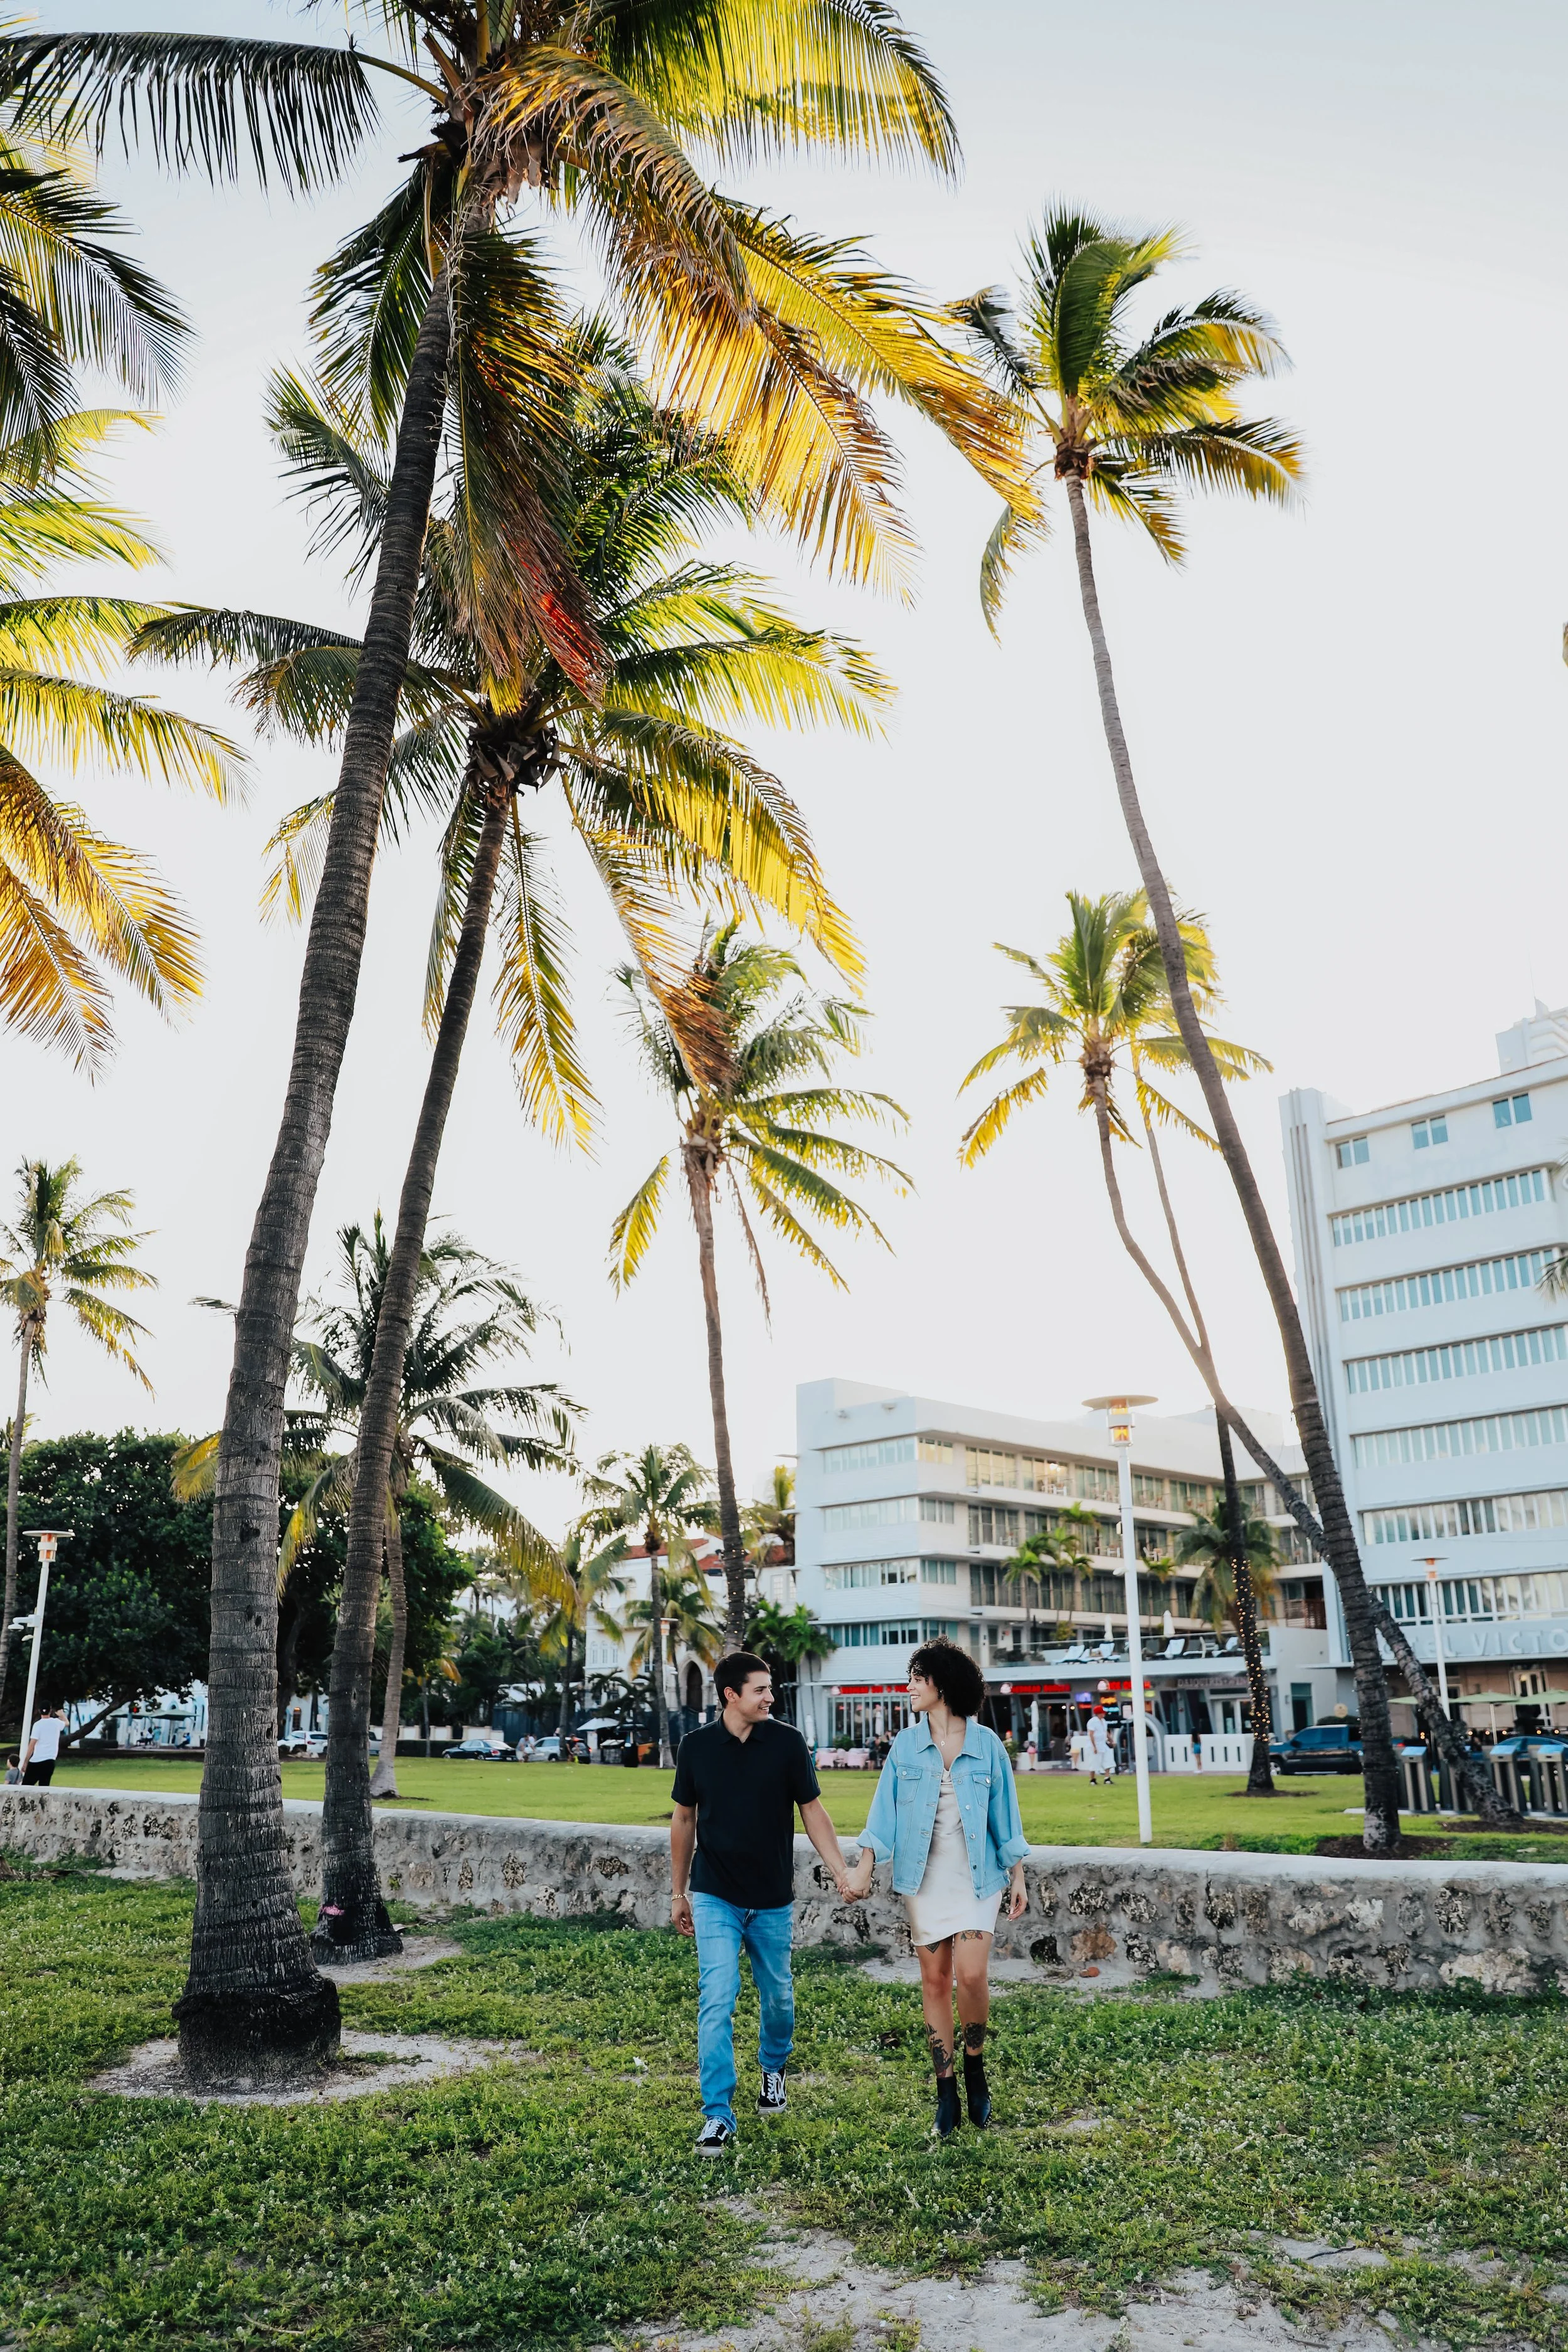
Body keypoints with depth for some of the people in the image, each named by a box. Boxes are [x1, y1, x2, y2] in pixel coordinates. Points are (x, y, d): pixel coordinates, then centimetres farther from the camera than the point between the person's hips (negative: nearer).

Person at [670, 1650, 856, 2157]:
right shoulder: (697, 1745, -6)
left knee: (777, 1996, 13)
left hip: (773, 1899, 1)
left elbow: (811, 1810, -1)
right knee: (717, 2000, -10)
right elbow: (684, 1818, 5)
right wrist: (679, 1892, 9)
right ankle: (718, 2116, -1)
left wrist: (841, 1872, -9)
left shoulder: (787, 1742, -8)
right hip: (714, 1898, -1)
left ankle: (773, 2069, 42)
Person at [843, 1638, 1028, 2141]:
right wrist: (864, 1866, -8)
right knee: (934, 1980, 5)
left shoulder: (986, 1744, -2)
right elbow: (884, 1811, 1)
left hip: (976, 1877, -2)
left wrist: (1018, 1875, 3)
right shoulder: (905, 1746, 3)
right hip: (924, 1878, 2)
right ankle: (946, 2093, 16)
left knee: (971, 1974, -13)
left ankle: (975, 2067, 13)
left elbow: (1004, 1813, 3)